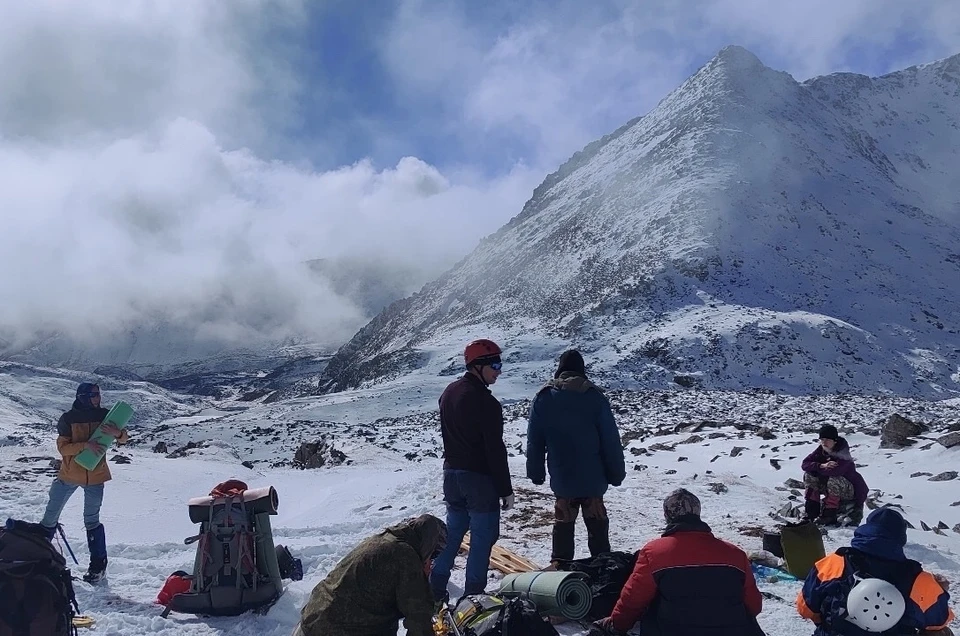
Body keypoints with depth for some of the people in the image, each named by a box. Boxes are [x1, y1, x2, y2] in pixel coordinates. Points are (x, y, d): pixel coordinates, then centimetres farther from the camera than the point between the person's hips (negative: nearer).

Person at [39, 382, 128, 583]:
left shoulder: (104, 416, -4)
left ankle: (98, 565, 8)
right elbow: (62, 447, -13)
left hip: (95, 476, 0)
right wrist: (85, 445, -28)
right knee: (51, 515, 10)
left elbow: (123, 439, -2)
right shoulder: (68, 419, -9)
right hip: (69, 475, 0)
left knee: (91, 520, 1)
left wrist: (118, 433, -25)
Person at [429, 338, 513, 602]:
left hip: (451, 474, 8)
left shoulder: (449, 392, 7)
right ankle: (473, 595, 7)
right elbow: (495, 449, -18)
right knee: (482, 537, 3)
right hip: (479, 477, -8)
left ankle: (435, 590, 22)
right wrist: (506, 489, -12)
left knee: (453, 531, 18)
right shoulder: (485, 402, -19)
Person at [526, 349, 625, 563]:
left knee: (563, 523, 13)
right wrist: (616, 472, 3)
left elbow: (534, 441, 2)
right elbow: (611, 440, -6)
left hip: (561, 477, 1)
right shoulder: (594, 397, -7)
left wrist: (536, 472, 11)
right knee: (597, 525, 12)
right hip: (593, 477, -1)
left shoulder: (544, 397, -2)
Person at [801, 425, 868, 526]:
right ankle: (810, 513, -11)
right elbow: (804, 464, -12)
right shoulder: (821, 450, -5)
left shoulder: (843, 454, -24)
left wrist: (816, 468, -21)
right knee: (809, 475, -10)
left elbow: (834, 471, -39)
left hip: (853, 491, -7)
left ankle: (829, 515, -22)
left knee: (833, 479, -35)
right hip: (831, 490, 7)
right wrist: (822, 466, -29)